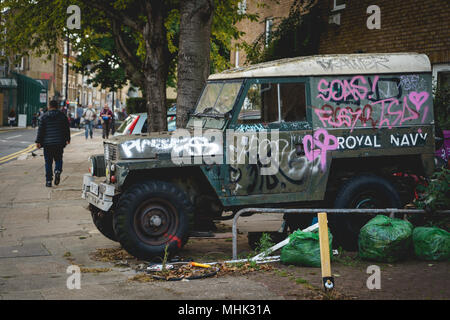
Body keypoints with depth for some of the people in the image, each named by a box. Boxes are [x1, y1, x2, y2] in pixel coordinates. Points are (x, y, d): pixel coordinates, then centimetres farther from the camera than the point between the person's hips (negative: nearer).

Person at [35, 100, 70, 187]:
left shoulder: (44, 116, 1)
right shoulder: (62, 116, 4)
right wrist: (67, 139, 22)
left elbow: (40, 130, -2)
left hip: (47, 143, -1)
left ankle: (48, 181, 3)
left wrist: (38, 141, 1)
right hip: (59, 142, 1)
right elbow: (67, 128, 9)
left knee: (48, 162, 5)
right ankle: (58, 171, -15)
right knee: (58, 159, 15)